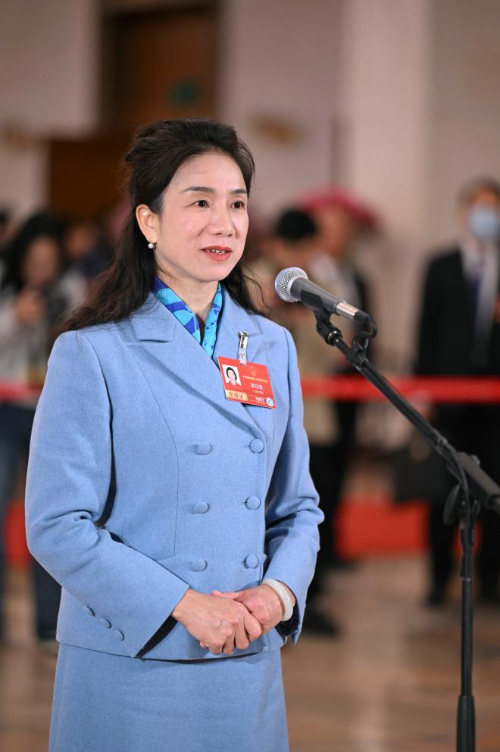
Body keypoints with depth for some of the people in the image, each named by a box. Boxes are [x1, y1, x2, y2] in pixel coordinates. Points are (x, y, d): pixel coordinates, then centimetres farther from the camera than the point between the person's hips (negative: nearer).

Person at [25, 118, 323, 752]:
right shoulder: (93, 353, -7)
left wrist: (279, 591, -6)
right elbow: (57, 527, -10)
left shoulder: (273, 348, 9)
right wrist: (184, 605, -17)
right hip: (130, 671, -4)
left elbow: (297, 505, 14)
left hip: (248, 669, 5)